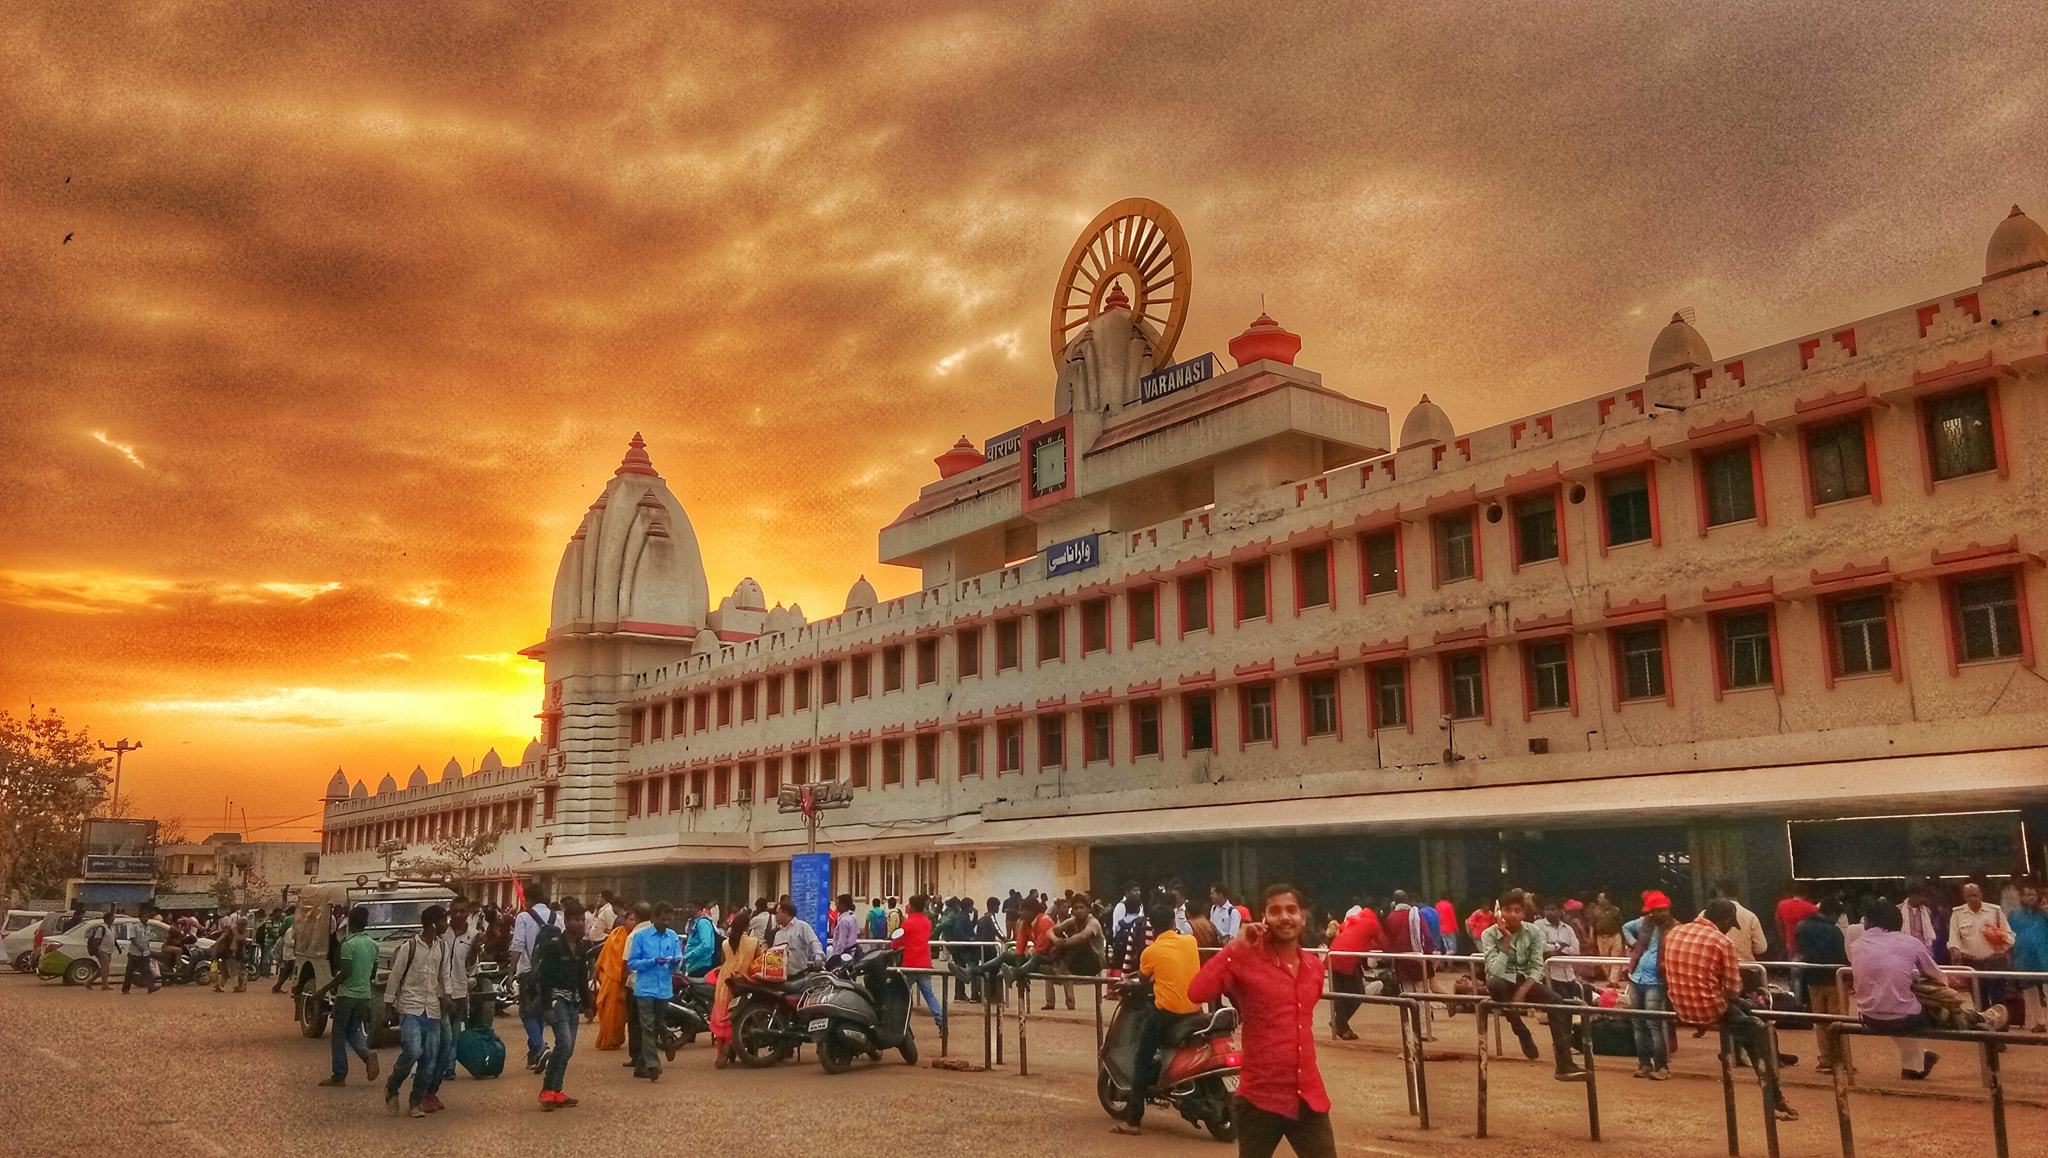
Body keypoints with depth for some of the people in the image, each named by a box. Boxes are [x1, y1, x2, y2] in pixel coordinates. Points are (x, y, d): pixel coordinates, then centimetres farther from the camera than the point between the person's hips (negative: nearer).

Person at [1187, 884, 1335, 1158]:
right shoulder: (1245, 960, -11)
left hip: (1308, 1097, 5)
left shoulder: (1314, 966, 7)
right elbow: (1196, 993, -27)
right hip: (1260, 1098, -5)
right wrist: (1235, 946, -25)